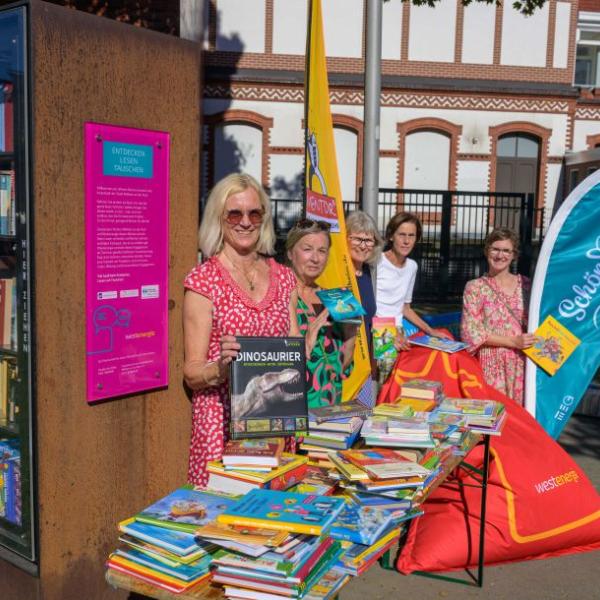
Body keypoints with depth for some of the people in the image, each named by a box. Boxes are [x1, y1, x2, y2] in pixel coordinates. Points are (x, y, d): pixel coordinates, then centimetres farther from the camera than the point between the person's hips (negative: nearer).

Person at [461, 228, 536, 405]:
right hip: (491, 363, -2)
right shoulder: (475, 287, 0)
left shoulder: (525, 284, 8)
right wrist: (513, 341, -13)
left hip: (521, 362, 3)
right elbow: (471, 331, -7)